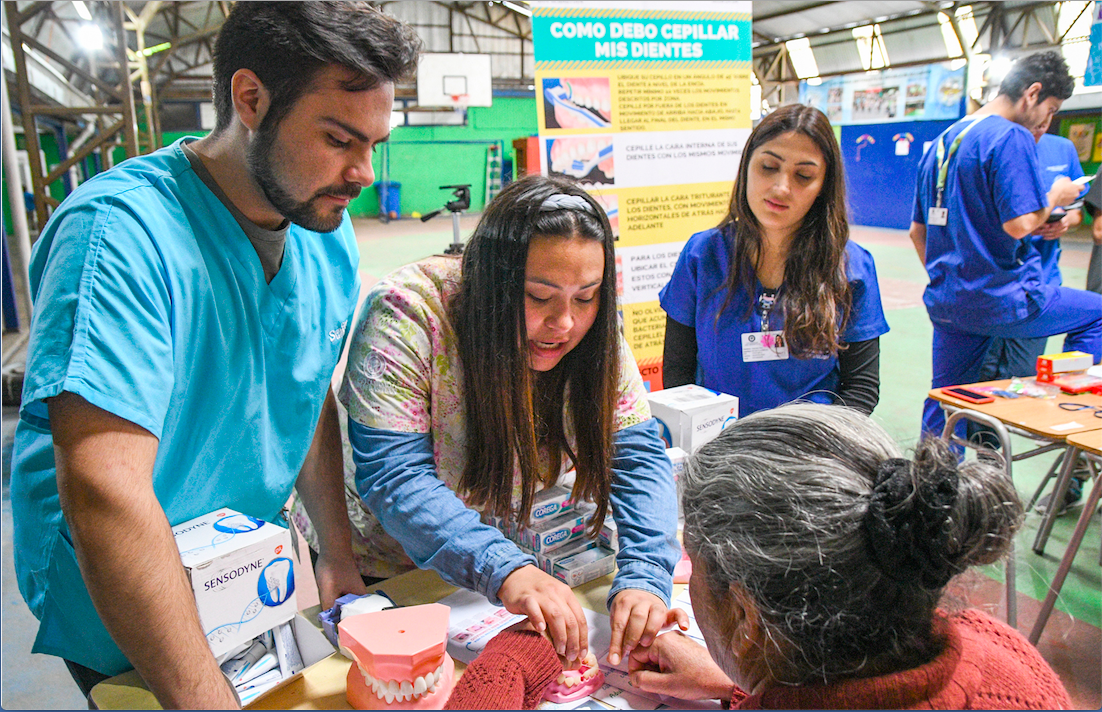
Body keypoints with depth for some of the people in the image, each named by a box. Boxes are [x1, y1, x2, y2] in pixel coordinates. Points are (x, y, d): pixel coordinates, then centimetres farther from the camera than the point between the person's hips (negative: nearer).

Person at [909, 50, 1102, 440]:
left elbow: (917, 231, 19)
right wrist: (1055, 196, -1)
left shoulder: (941, 142, 15)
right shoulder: (1013, 137, -11)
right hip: (1002, 299, -7)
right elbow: (1019, 224, -21)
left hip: (945, 303, 8)